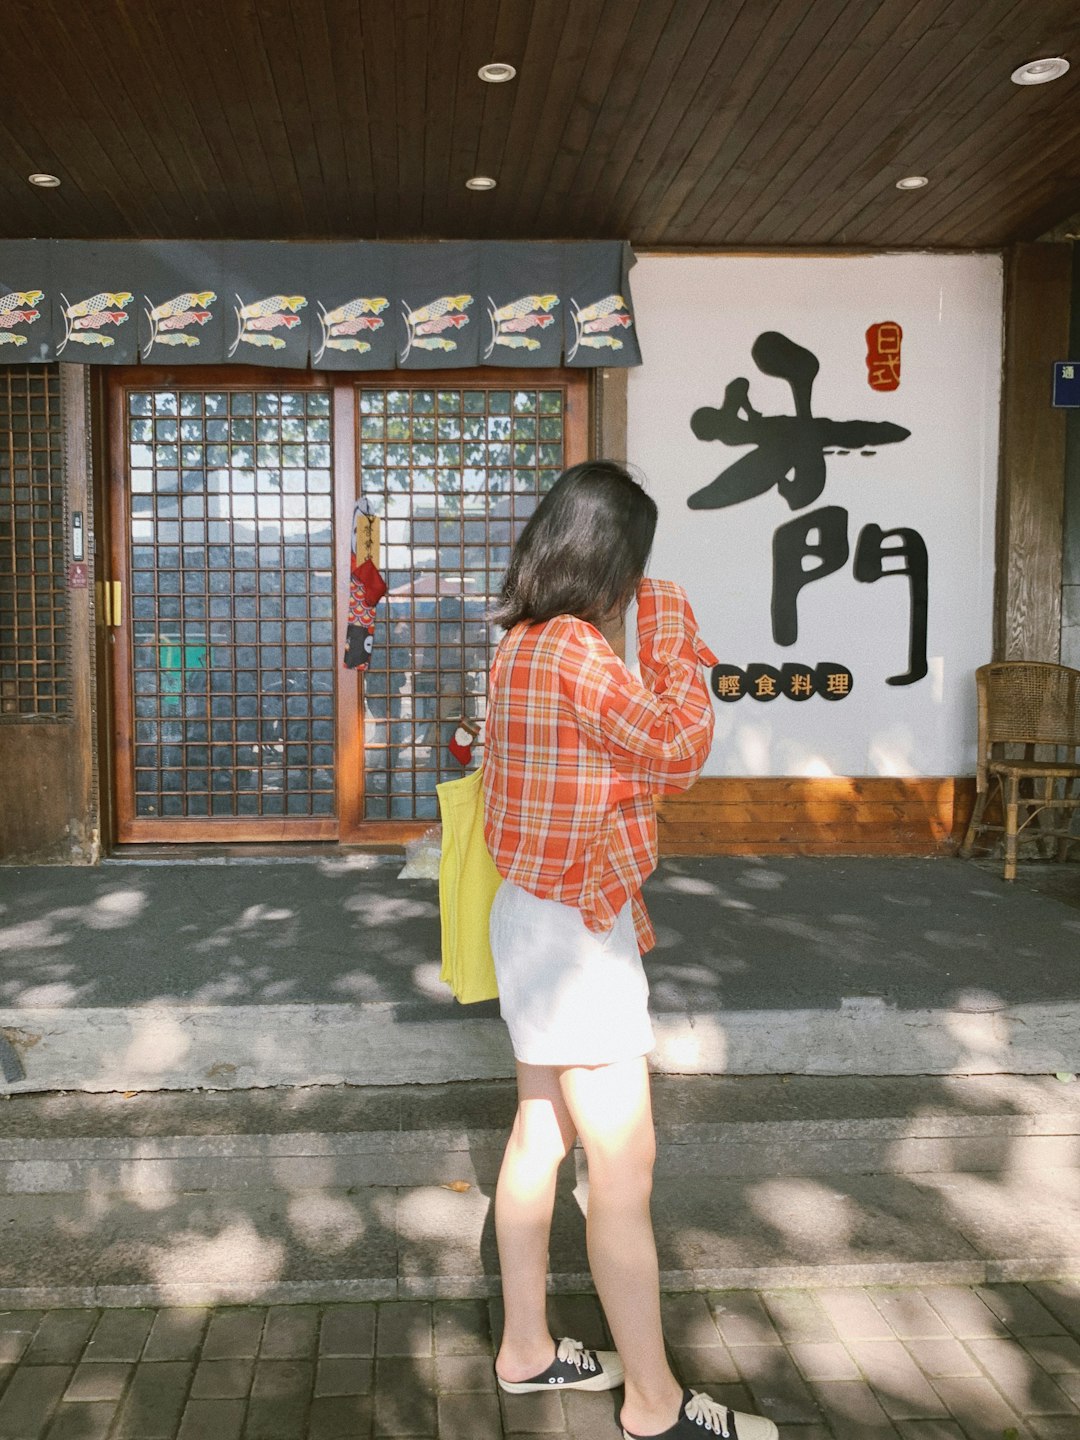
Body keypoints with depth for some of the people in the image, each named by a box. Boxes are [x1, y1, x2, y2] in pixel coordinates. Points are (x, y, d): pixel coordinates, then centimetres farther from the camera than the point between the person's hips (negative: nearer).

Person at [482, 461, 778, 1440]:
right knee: (625, 1166, 1)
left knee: (542, 1134, 19)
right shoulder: (576, 650, -22)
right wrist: (673, 631, -6)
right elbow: (681, 750, -13)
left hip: (536, 917, 10)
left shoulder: (522, 645, 8)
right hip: (577, 931, -10)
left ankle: (527, 1348, 35)